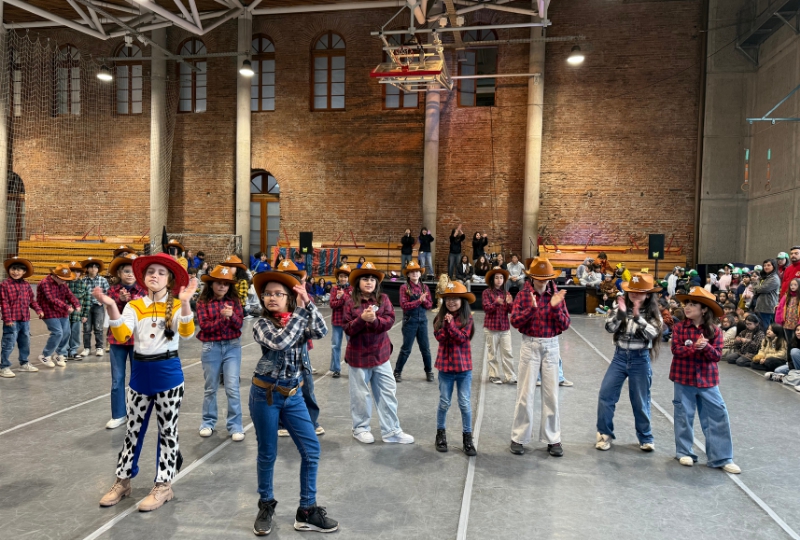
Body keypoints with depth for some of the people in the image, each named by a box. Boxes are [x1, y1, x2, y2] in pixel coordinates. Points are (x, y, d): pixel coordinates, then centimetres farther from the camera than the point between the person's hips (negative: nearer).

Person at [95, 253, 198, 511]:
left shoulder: (176, 305, -5)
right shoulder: (134, 306, 2)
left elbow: (187, 332, -24)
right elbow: (122, 336, -13)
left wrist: (185, 302, -38)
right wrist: (111, 307, -26)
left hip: (168, 373, -3)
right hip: (140, 373, 3)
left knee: (167, 430, 7)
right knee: (133, 429, 15)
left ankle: (163, 486, 21)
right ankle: (123, 481, 32)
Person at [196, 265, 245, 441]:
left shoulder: (234, 300, 3)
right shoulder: (203, 302, -2)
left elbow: (239, 324, -4)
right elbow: (205, 326, -12)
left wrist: (231, 315, -23)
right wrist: (223, 318, -24)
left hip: (232, 347, 1)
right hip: (211, 347, 0)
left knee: (232, 388, -2)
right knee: (210, 388, 12)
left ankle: (235, 426, 6)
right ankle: (208, 423, 27)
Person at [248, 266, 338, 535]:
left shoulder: (298, 320, 3)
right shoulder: (262, 324, -9)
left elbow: (321, 331, -15)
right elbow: (280, 342, -29)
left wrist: (307, 304, -22)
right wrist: (300, 311, -25)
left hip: (293, 395, 4)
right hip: (265, 395, -4)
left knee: (311, 449, 3)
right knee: (267, 454, 8)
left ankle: (306, 511, 17)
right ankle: (266, 506, 32)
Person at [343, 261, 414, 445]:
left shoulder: (383, 299, 0)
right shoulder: (351, 302, -5)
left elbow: (390, 321, -11)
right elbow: (348, 329, -9)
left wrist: (374, 320, -28)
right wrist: (362, 319, -25)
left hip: (380, 354, 2)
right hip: (358, 356, -2)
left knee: (388, 392, 7)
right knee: (360, 394, 11)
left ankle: (391, 431, 18)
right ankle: (360, 428, 28)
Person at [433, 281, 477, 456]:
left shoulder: (467, 318, -4)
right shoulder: (441, 318, 0)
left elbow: (463, 338, -16)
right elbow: (440, 337, -12)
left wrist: (451, 323, -23)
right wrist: (446, 322, -23)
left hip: (464, 366, -1)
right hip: (445, 365, 1)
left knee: (465, 404, 5)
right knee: (444, 403, 11)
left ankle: (467, 436, 17)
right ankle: (440, 433, 27)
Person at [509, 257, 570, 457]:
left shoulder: (557, 296, 1)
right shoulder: (523, 295, -3)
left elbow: (565, 325, -4)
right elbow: (515, 321, -11)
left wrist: (555, 307, -19)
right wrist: (533, 307, -23)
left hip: (551, 347, 2)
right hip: (530, 346, -1)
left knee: (551, 394, 7)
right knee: (525, 393, 3)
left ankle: (553, 439, 17)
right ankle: (519, 438, 14)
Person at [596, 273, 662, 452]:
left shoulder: (653, 313, -3)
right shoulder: (621, 307, -1)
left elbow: (652, 334, -18)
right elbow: (609, 328, -11)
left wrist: (637, 317, -27)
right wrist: (621, 312, -24)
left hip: (640, 359, -1)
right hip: (620, 356, 2)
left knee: (640, 401, 9)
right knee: (605, 395, -1)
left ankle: (645, 437, 26)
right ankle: (604, 434, 14)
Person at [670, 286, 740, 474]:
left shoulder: (714, 330, -3)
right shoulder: (679, 327, -5)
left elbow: (717, 355, -6)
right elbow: (676, 350, -13)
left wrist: (706, 347, -25)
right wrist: (694, 347, -27)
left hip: (707, 379, 1)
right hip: (683, 378, -1)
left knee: (718, 416, 2)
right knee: (684, 416, 8)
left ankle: (721, 458, 13)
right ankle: (683, 451, 24)